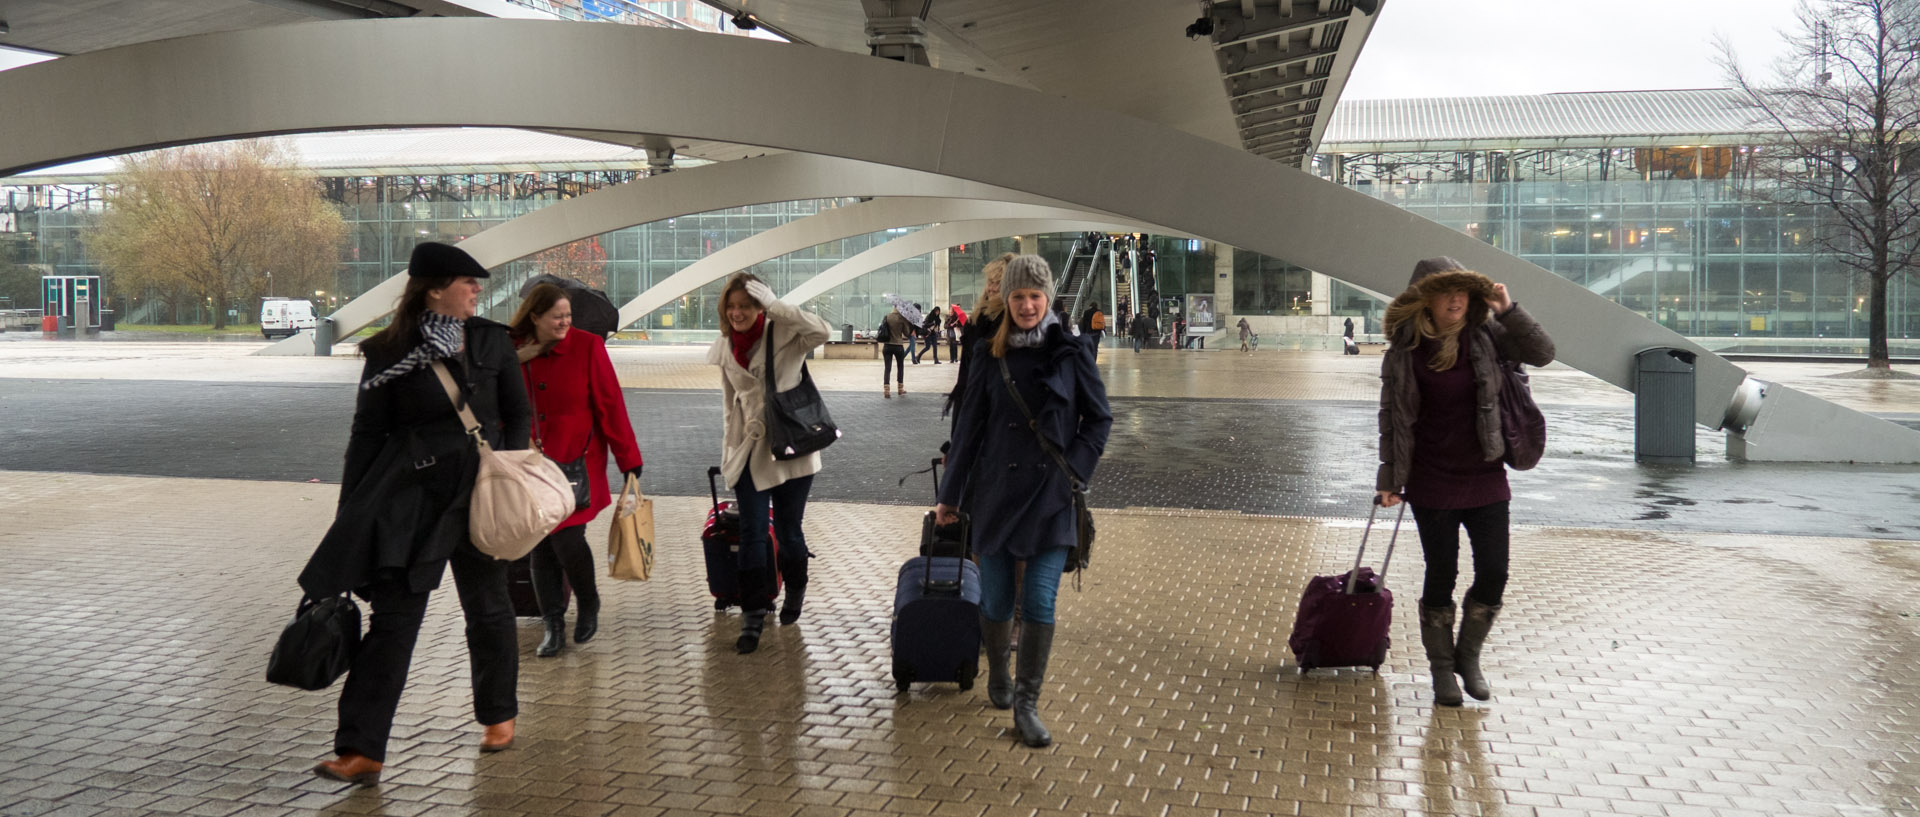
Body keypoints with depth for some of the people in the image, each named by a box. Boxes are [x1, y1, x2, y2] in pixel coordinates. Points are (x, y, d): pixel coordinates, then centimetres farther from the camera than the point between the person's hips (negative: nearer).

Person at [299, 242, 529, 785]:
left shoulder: (492, 341, 4)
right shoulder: (389, 353, -3)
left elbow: (517, 413, 12)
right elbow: (367, 433, 1)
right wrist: (350, 513, 1)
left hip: (479, 492, 3)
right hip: (408, 495, -2)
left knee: (488, 608, 14)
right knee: (393, 618, -5)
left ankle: (499, 715, 35)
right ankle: (362, 751, -3)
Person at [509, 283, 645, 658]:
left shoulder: (587, 346, -6)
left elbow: (610, 405, -5)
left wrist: (628, 458, -6)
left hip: (577, 461, -3)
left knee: (567, 539, -10)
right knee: (540, 547, 5)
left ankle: (589, 606, 18)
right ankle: (554, 627, 18)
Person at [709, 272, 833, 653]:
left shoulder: (784, 335, -8)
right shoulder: (723, 347, 6)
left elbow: (822, 331, -28)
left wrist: (774, 305, -25)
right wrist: (730, 446, 16)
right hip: (748, 449, 3)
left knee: (788, 530, 8)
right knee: (752, 532, -3)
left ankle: (795, 591, 35)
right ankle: (753, 615, 2)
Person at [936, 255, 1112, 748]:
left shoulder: (1071, 353, 0)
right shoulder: (988, 356, 3)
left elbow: (1100, 418, 7)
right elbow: (969, 427, 8)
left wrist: (1075, 468, -5)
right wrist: (951, 496, 10)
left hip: (1051, 495, -1)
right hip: (996, 490, 1)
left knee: (1040, 601, -7)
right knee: (996, 599, 6)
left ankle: (1027, 704, 3)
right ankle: (997, 679, 32)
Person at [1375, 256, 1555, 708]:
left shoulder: (1485, 337, 1)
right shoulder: (1404, 353, -6)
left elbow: (1542, 353, -3)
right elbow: (1393, 417, -1)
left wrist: (1509, 311, -14)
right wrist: (1390, 478, -2)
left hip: (1485, 478, 3)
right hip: (1432, 484, -2)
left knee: (1493, 574, 1)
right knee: (1441, 575, 4)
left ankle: (1468, 655, 25)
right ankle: (1441, 668, 21)